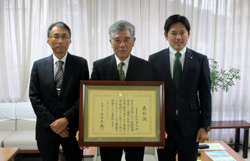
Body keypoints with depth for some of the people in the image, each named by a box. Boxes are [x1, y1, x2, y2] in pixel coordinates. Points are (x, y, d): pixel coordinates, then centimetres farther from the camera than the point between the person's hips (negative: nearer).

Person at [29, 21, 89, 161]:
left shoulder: (81, 63, -2)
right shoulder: (38, 65, 3)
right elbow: (34, 97, -1)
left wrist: (66, 119, -14)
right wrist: (51, 123, -10)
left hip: (73, 128, -1)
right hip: (46, 129, 1)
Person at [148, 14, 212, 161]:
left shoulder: (200, 60, 2)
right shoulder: (155, 59, 0)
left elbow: (205, 95, 2)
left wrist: (205, 126, -1)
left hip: (190, 126, 1)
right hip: (164, 125, 0)